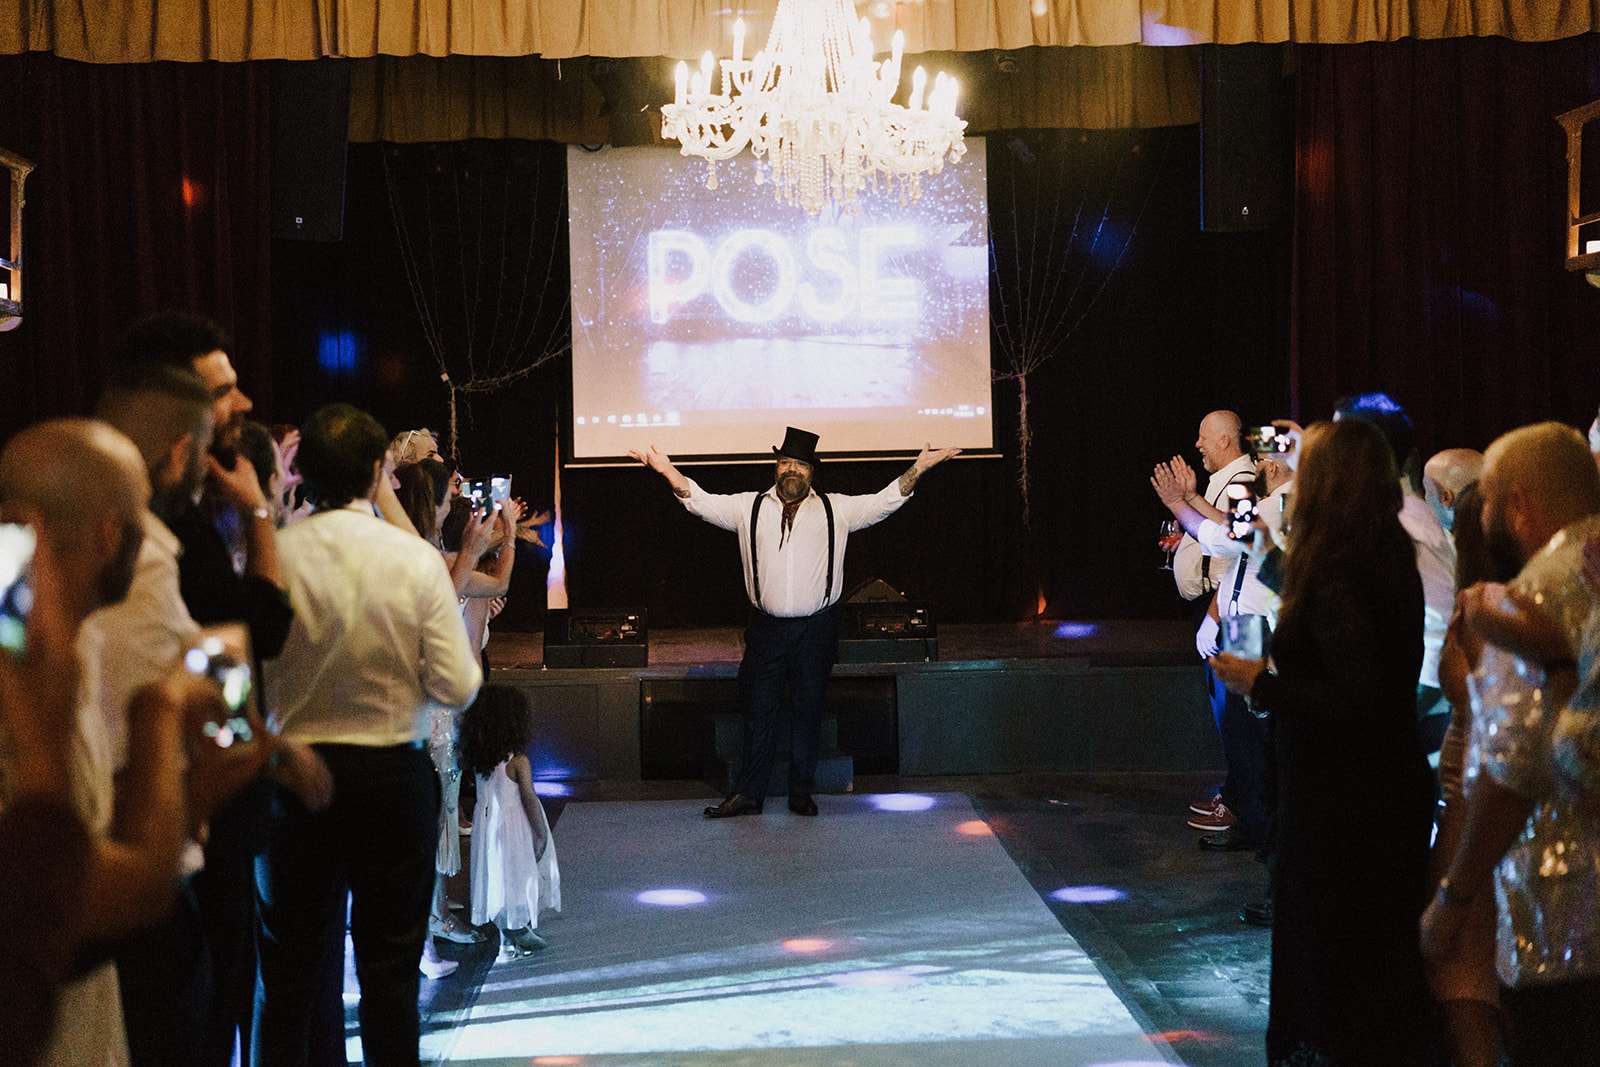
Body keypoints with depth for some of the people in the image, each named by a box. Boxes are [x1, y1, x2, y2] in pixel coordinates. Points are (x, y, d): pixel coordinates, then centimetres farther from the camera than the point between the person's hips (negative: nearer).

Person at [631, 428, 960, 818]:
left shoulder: (835, 509, 7)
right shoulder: (749, 507, 6)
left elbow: (884, 502, 4)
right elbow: (701, 502, 2)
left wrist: (919, 467, -6)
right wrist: (667, 470, -11)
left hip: (816, 629, 0)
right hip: (766, 628, 0)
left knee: (809, 711, 8)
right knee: (759, 712, 4)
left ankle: (801, 792, 19)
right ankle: (748, 793, 12)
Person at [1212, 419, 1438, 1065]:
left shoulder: (1335, 577, -21)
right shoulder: (1392, 564, 7)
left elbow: (1355, 699, -27)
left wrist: (1262, 685, -16)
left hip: (1341, 808, -9)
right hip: (1394, 793, 9)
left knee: (1331, 974, 2)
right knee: (1387, 970, 18)